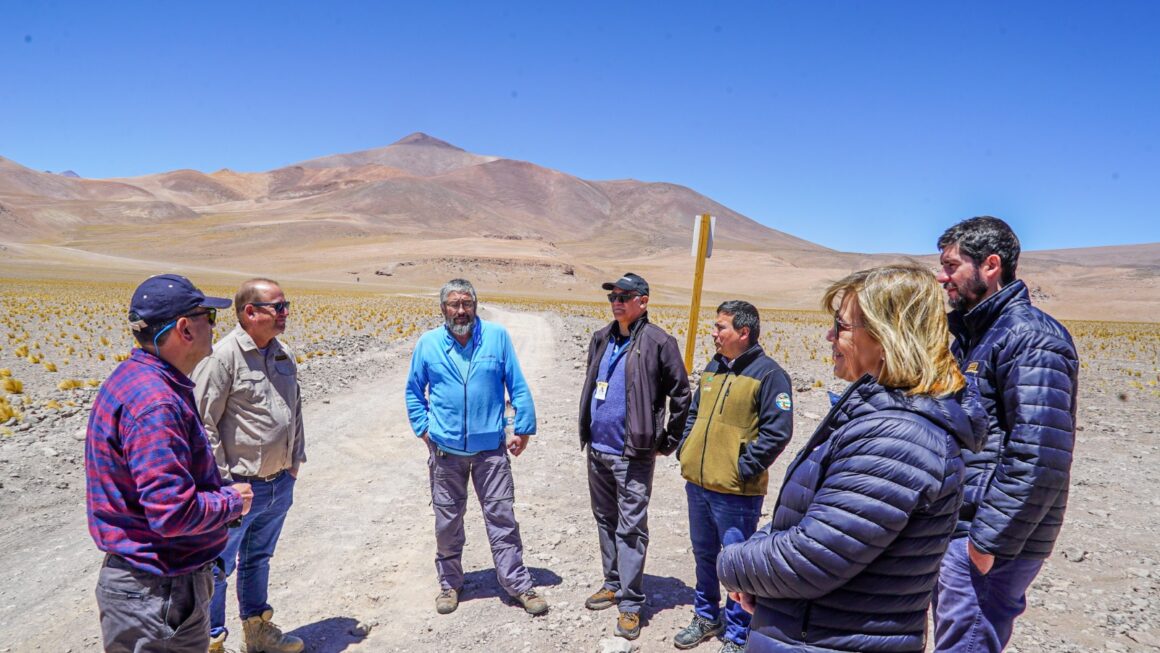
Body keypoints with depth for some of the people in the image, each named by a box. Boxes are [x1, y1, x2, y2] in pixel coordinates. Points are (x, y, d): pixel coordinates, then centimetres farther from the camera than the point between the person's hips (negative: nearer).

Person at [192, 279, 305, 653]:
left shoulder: (283, 354, 7)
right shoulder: (223, 356, -17)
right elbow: (203, 422, -17)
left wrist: (295, 461, 15)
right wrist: (223, 480, -15)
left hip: (280, 483, 7)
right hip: (240, 486, -7)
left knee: (258, 558, 23)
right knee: (218, 566, 7)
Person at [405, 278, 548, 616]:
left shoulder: (497, 336, -3)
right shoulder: (427, 343, 1)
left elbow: (517, 386, 0)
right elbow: (414, 392, 12)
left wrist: (523, 429, -1)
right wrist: (424, 429, 4)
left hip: (491, 448, -1)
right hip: (445, 450, 1)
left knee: (502, 517, 4)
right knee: (447, 521, 13)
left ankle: (519, 584, 16)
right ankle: (450, 583, 31)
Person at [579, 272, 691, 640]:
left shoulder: (658, 343, -11)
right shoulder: (601, 339, 9)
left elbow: (681, 394, -7)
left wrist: (668, 442, -4)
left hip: (633, 453, -7)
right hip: (597, 449, 7)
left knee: (630, 529, 0)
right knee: (605, 521, 18)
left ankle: (630, 603, 11)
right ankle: (613, 584, 34)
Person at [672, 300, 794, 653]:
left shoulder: (768, 373, -12)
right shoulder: (713, 367, 11)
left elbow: (777, 431, -17)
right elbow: (694, 412, 21)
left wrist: (744, 467, -17)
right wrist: (685, 448, 10)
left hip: (736, 491, -7)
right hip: (697, 482, 7)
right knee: (704, 554, 20)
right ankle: (706, 617, 38)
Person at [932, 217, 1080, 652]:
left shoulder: (1030, 338, -16)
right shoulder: (970, 334, 14)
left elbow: (1040, 458, -24)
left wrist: (988, 543, -21)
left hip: (985, 538, -9)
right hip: (955, 529, 9)